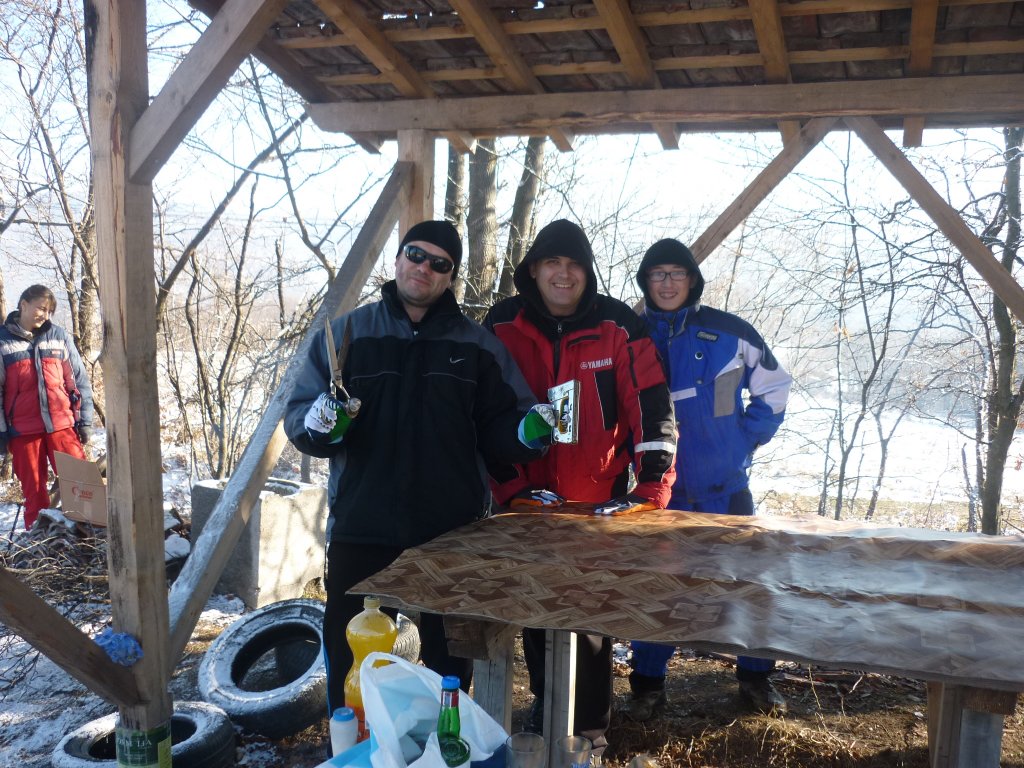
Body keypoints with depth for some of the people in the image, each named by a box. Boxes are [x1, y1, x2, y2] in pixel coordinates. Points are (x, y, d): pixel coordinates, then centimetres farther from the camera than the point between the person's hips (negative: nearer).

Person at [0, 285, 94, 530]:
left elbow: (79, 380, 8)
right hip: (23, 430, -1)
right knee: (34, 490, 8)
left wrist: (85, 420, 4)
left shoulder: (59, 336, 6)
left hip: (62, 424, 1)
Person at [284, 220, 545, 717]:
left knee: (450, 660, 15)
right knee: (351, 660, 8)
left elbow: (498, 429, 5)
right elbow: (297, 417, 2)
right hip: (360, 531, -1)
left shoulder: (478, 346, 6)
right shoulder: (345, 334, 4)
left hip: (454, 533, 1)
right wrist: (320, 422, -20)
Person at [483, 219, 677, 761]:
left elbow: (652, 408, -11)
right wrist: (510, 487, -7)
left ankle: (589, 726, 24)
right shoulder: (502, 326, -4)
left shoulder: (618, 327, -8)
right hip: (528, 499, 2)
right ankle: (546, 702, 38)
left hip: (599, 500, -2)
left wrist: (651, 487, -19)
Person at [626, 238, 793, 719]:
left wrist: (748, 439, 2)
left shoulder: (728, 333, -3)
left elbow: (773, 386, 8)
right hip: (657, 487, 1)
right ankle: (648, 687, 19)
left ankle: (756, 679, 27)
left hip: (725, 485, 0)